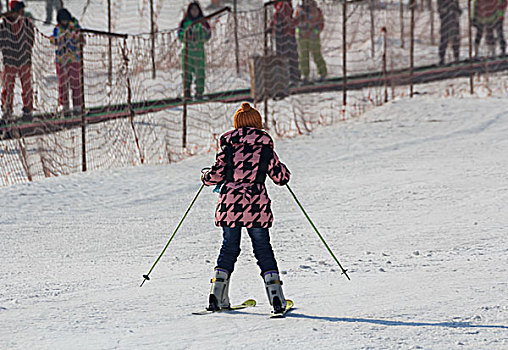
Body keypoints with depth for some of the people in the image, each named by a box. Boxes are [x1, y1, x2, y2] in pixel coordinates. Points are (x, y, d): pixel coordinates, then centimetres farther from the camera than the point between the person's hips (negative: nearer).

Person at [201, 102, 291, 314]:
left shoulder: (228, 146, 2)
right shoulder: (265, 149, 2)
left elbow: (216, 175, -2)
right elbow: (281, 177, 5)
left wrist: (206, 178, 20)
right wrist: (281, 169, 28)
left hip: (229, 203, 1)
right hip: (256, 204, -1)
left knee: (229, 248, 13)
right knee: (263, 249, 6)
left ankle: (217, 296, 5)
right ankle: (276, 297, -2)